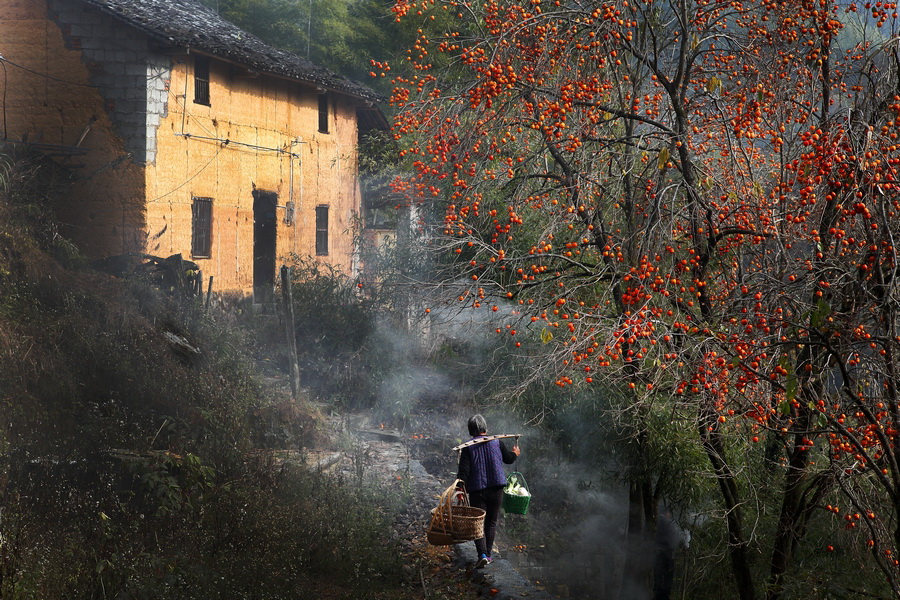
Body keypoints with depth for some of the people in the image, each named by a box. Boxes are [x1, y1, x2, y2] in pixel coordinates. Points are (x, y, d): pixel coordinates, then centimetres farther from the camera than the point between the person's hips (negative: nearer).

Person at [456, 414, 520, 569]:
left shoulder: (468, 448, -7)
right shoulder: (497, 442, 1)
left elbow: (463, 471, -13)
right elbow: (509, 459, 16)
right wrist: (515, 453, 38)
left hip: (477, 491, -2)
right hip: (496, 490, 2)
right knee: (491, 522, 15)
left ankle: (482, 554, -17)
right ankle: (488, 554, 18)